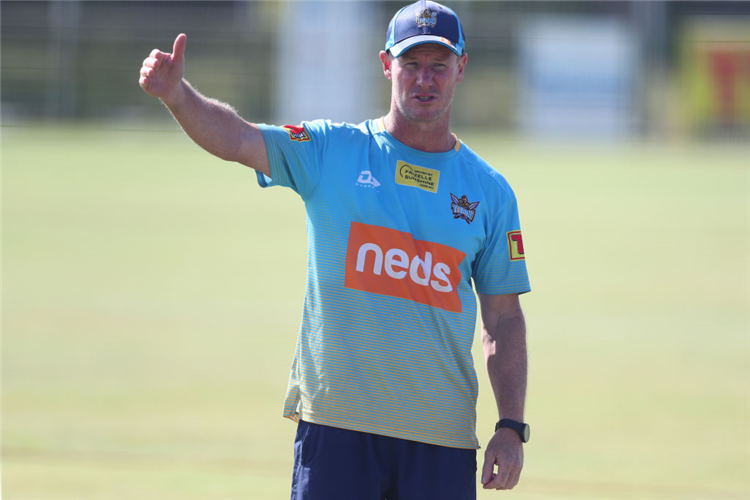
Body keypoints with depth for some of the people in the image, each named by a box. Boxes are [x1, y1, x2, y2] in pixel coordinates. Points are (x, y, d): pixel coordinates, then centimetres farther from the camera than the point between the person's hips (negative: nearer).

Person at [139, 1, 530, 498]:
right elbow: (235, 138, -11)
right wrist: (176, 94, -31)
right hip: (335, 421, -1)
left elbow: (504, 318, 9)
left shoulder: (490, 191, 8)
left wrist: (511, 428, 2)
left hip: (442, 436, 2)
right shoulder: (331, 150, 4)